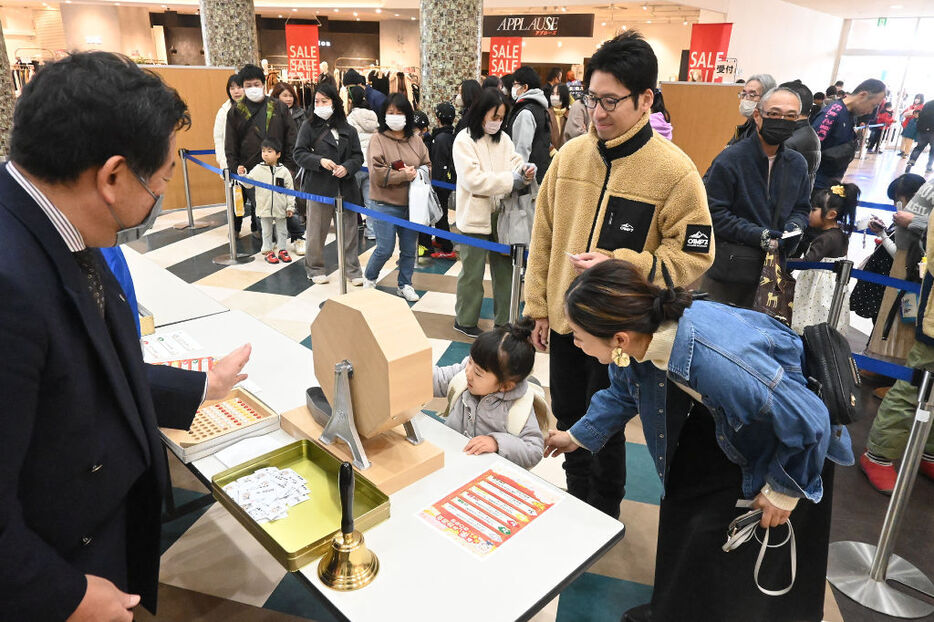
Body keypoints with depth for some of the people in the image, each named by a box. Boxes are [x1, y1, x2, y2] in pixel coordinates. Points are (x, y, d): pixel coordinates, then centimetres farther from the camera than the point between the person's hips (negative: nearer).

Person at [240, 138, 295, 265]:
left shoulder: (284, 171, -4)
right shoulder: (258, 169, -2)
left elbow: (290, 190, -1)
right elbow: (248, 184, 0)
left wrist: (290, 207, -3)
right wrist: (242, 174, -19)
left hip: (280, 208, 0)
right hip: (264, 207, 0)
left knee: (281, 230, 12)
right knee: (266, 231, 11)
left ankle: (282, 250, 25)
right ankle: (268, 251, 21)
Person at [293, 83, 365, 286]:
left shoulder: (347, 129, 8)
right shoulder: (309, 126, 3)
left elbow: (358, 156, 8)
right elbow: (299, 154, -1)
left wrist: (347, 167, -11)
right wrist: (320, 161, -17)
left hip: (345, 188, 2)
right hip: (318, 187, -2)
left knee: (348, 230, 7)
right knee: (316, 231, 7)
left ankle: (353, 270, 18)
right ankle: (315, 270, 22)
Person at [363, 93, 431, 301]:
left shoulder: (416, 141, 7)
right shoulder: (378, 139, -6)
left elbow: (427, 165, 8)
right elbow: (377, 173, -15)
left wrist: (415, 173, -12)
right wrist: (403, 175, -16)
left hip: (411, 203, 4)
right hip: (386, 204, -4)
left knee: (409, 248, 12)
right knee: (385, 249, -2)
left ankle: (405, 284, 29)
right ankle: (369, 279, 25)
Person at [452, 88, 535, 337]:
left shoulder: (503, 138, 8)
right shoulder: (464, 140, -9)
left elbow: (515, 163, 4)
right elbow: (473, 179, -18)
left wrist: (525, 172, -20)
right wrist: (510, 181, -20)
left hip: (500, 214, 6)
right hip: (475, 216, -5)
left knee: (504, 269, 13)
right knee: (472, 273, 6)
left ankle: (504, 321, 26)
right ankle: (464, 320, 24)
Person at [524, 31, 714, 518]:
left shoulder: (673, 170, -15)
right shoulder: (570, 155, -1)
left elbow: (694, 255, -13)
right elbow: (543, 237, 4)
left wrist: (618, 264, -24)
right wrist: (538, 307, 6)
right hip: (565, 318, 5)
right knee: (568, 418, 20)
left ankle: (604, 520, 39)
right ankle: (575, 503, 46)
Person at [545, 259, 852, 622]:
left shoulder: (721, 364, -47)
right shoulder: (640, 333, -25)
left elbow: (809, 423, -31)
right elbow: (623, 392, 0)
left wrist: (783, 490, -16)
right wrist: (580, 435, 8)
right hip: (720, 420, 6)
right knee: (683, 509, 15)